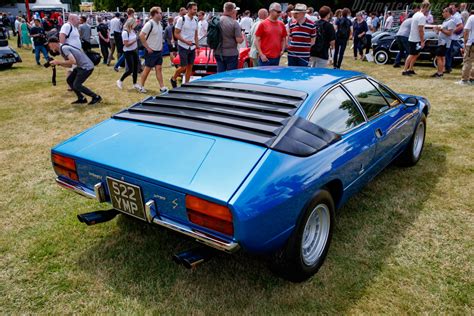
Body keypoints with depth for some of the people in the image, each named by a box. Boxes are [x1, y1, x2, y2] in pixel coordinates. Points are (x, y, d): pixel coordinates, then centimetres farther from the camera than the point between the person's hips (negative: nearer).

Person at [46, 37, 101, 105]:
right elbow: (69, 65, 15)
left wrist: (58, 62, -17)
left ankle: (96, 97, -1)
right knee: (70, 80, 13)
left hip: (86, 67, -10)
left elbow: (73, 61, -27)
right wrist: (57, 63, 5)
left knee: (76, 85, -10)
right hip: (81, 66, 10)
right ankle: (81, 99, 17)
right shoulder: (63, 48, 16)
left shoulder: (64, 48, -14)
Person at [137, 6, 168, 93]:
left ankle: (162, 87, 7)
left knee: (158, 68, 6)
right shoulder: (149, 24, -17)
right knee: (147, 69, 2)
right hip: (151, 51, -7)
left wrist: (161, 45, 12)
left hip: (159, 50, 7)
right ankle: (141, 86, 15)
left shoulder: (159, 23, 8)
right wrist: (147, 48, -19)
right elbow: (141, 36, -22)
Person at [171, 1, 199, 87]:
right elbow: (176, 34, -11)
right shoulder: (181, 19, -10)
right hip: (183, 47, -6)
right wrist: (186, 41, -21)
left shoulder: (195, 20, 8)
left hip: (192, 47, 6)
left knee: (190, 67, 6)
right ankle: (173, 79, 18)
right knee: (183, 67, -6)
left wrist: (197, 45, 9)